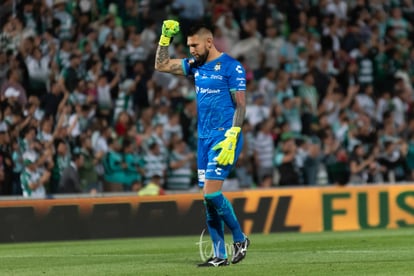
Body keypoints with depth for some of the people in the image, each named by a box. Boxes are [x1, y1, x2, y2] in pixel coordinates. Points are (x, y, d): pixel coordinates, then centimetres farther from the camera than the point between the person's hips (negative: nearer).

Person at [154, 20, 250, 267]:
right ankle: (220, 255, 6)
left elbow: (241, 105, -11)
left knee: (211, 193, -16)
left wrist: (231, 139, -19)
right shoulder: (196, 65, 13)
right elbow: (161, 65, 18)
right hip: (204, 138, 8)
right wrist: (166, 37, 7)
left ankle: (240, 238, 2)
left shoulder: (231, 67, -8)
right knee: (208, 199, 3)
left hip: (224, 137, -8)